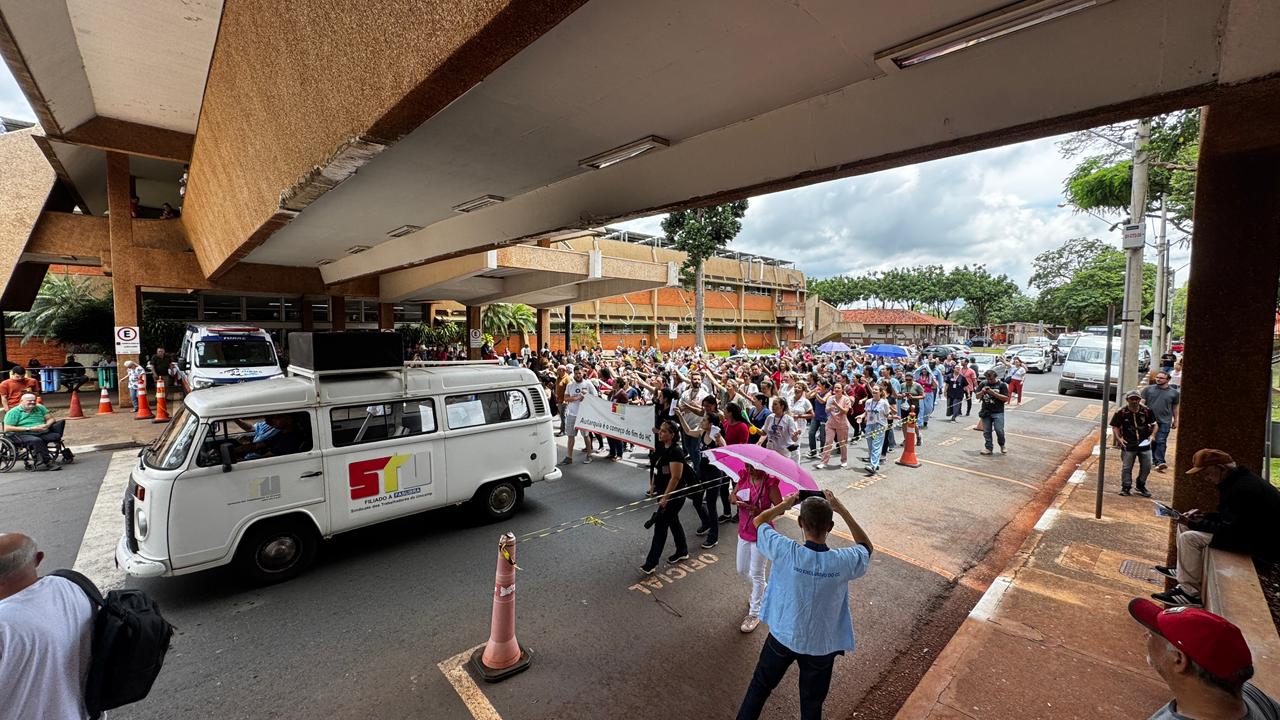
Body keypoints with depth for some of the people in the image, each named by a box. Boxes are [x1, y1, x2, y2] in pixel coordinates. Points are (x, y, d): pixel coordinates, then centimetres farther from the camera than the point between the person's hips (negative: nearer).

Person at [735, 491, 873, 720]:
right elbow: (866, 547, -3)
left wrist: (785, 504, 1)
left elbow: (759, 521, -10)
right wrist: (841, 509, -9)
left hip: (782, 637, 0)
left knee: (760, 686, 25)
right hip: (821, 645, 0)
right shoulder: (843, 562, -28)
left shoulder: (786, 552, -30)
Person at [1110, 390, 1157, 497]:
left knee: (1146, 467, 11)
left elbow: (1154, 424, 9)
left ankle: (1141, 486, 30)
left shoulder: (1147, 411, -3)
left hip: (1144, 444, 3)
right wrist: (1118, 438, -13)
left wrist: (1152, 435, -5)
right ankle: (1125, 487, 15)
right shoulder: (1121, 412, -10)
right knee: (1126, 468, 4)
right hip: (1128, 445, -3)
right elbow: (1115, 427, -1)